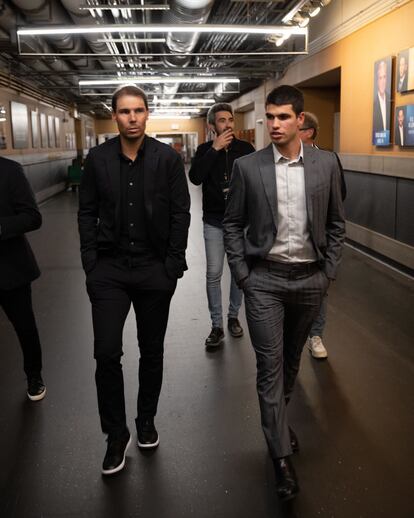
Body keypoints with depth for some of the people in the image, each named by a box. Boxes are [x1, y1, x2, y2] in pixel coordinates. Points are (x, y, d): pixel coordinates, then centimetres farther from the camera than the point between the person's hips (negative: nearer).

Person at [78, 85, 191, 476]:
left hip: (155, 269, 0)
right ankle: (116, 434, 16)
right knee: (107, 354, -3)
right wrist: (91, 263, -3)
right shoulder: (97, 158, 1)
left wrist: (173, 265, -7)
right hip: (109, 269, 0)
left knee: (151, 351, 12)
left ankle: (146, 421, 33)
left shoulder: (168, 158, -2)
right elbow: (86, 213, 4)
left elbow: (181, 213, -1)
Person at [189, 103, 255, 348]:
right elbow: (195, 177, -17)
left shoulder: (246, 149, 0)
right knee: (214, 274, -2)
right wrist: (215, 149, -18)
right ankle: (217, 326, 8)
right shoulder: (205, 149, 0)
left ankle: (234, 317, 27)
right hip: (214, 222, -1)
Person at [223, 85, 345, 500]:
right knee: (269, 365, -1)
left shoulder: (326, 164, 0)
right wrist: (241, 274, -4)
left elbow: (336, 223, 7)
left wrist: (328, 272, 2)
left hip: (310, 278, 2)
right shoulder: (247, 166, -5)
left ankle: (277, 416, 44)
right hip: (264, 279, -2)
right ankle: (282, 456, 10)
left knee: (291, 358, 18)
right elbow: (232, 224, 1)